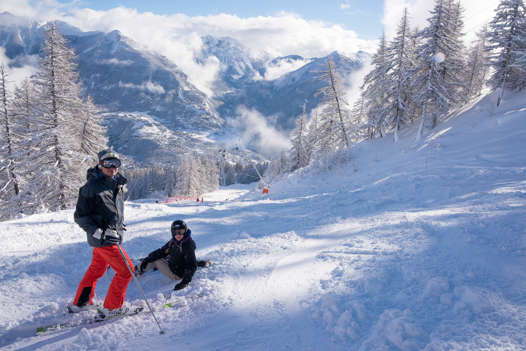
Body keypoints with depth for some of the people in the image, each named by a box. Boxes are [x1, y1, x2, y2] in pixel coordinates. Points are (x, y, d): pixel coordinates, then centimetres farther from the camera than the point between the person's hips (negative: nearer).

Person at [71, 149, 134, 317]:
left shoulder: (117, 184, 7)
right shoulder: (92, 187, -17)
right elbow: (80, 216, -15)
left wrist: (119, 225, 26)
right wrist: (98, 232, -25)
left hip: (111, 236, 9)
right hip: (103, 239, -9)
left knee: (96, 269, 22)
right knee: (126, 270, -3)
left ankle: (80, 303, 38)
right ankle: (111, 307, 11)